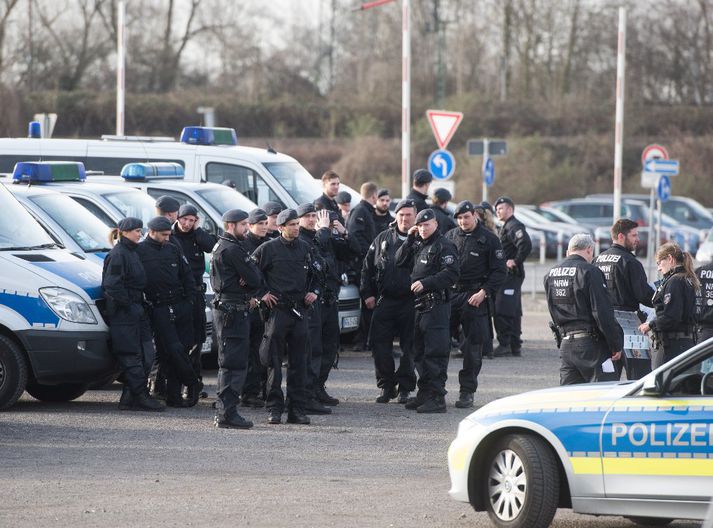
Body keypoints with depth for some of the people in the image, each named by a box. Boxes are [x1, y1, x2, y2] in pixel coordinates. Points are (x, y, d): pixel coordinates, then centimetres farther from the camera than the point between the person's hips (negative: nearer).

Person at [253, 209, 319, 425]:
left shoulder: (305, 248, 12)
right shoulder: (269, 248, -4)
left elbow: (312, 273, 26)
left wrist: (314, 291, 11)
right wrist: (261, 293, -5)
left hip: (299, 310, 5)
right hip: (277, 309, -5)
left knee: (299, 361, 5)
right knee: (274, 361, -3)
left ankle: (297, 409, 9)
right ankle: (274, 409, 1)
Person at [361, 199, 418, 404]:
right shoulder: (383, 239, 12)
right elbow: (368, 266, 15)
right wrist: (367, 293, 9)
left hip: (410, 303, -3)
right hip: (385, 301, 3)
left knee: (409, 347, 1)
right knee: (380, 344, 0)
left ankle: (404, 387, 11)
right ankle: (386, 386, 11)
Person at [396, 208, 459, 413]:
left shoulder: (444, 246, -7)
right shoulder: (418, 245, 19)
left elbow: (451, 274, -17)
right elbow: (400, 262, 14)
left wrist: (426, 283, -22)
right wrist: (409, 239, 6)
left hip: (436, 305, -9)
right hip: (420, 304, 9)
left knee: (435, 353, -10)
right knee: (420, 353, 14)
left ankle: (437, 398, -11)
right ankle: (424, 393, 23)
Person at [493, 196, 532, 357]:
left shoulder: (514, 226, -12)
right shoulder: (506, 227, 20)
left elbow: (526, 244, -28)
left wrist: (516, 261, -20)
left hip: (511, 274, -11)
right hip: (509, 275, 11)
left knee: (502, 312, -14)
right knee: (513, 312, 13)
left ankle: (504, 344, -14)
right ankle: (515, 346, 17)